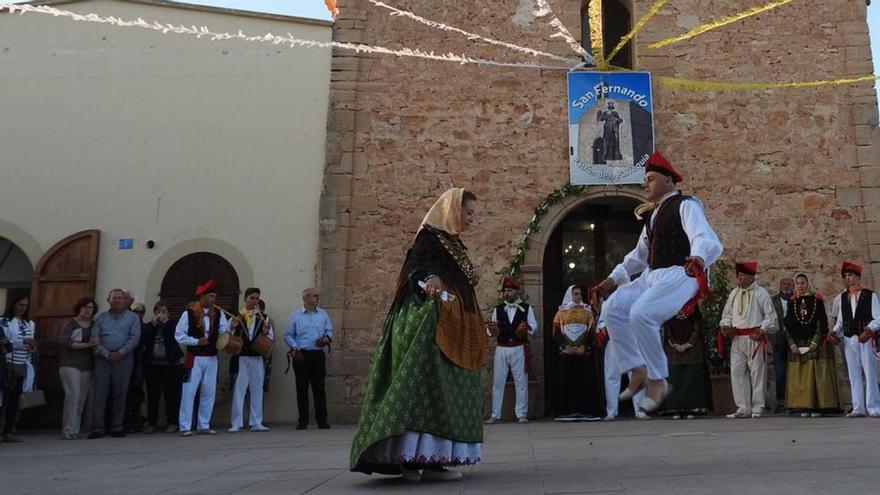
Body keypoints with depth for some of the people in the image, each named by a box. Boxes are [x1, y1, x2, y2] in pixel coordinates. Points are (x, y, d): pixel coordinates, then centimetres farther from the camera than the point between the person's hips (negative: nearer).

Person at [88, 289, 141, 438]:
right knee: (99, 394, -2)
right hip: (103, 359, 1)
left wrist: (120, 353, -10)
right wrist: (106, 354, -8)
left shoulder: (133, 317, 9)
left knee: (120, 394, 1)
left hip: (123, 359, -1)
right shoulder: (102, 318, 13)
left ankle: (117, 427, 7)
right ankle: (98, 428, 1)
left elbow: (135, 338, -1)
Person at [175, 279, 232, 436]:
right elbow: (179, 335, -6)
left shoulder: (218, 313, 5)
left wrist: (232, 326, -24)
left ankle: (204, 425, 18)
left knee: (209, 392, 9)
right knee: (189, 392, -3)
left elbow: (224, 331, -3)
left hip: (212, 358, 4)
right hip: (194, 358, -4)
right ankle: (185, 427, 5)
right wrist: (196, 341, -15)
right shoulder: (189, 313, -6)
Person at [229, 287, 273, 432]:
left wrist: (266, 333, -11)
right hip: (241, 358, -2)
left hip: (257, 359, 3)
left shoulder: (263, 318, 10)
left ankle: (256, 423, 12)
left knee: (257, 390, 6)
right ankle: (236, 424, 6)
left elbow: (272, 338, 11)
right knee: (238, 389, 0)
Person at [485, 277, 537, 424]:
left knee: (521, 382, 3)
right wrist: (492, 329, -17)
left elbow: (534, 325, 2)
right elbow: (492, 330, 7)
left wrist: (526, 328, -19)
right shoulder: (498, 309, 11)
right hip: (501, 349, 2)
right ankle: (495, 415, 9)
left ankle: (521, 414, 12)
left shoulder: (526, 308, 6)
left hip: (519, 349, -2)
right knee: (497, 382, 3)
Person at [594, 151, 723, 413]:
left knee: (641, 313, -30)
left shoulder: (685, 205, -3)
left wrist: (699, 257, -44)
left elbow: (706, 239, -21)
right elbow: (639, 254, 32)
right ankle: (638, 370, -2)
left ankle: (657, 380, -13)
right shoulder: (653, 214, 23)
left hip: (680, 274, -9)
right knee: (613, 307, -8)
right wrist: (614, 278, 26)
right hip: (653, 276, 9)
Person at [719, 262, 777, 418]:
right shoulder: (734, 293, 13)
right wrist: (725, 325, 2)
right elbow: (727, 313, 19)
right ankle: (743, 407, 10)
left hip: (755, 338, -5)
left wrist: (763, 330, -14)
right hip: (737, 339, 5)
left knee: (757, 372, 0)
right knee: (737, 372, 2)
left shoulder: (761, 293, -2)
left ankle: (757, 408, 10)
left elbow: (770, 315, -2)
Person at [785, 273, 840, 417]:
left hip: (816, 344, -3)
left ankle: (817, 407, -2)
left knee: (816, 375, -4)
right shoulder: (792, 302, 9)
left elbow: (822, 322, -5)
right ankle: (804, 407, 3)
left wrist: (815, 341, -13)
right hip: (797, 345, 3)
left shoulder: (816, 300, 0)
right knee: (800, 376, 0)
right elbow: (788, 325, 6)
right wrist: (792, 344, -4)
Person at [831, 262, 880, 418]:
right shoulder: (842, 297, 12)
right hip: (849, 339, 4)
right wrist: (835, 332, -2)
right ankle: (858, 408, 11)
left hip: (866, 338, -4)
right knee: (854, 375, 7)